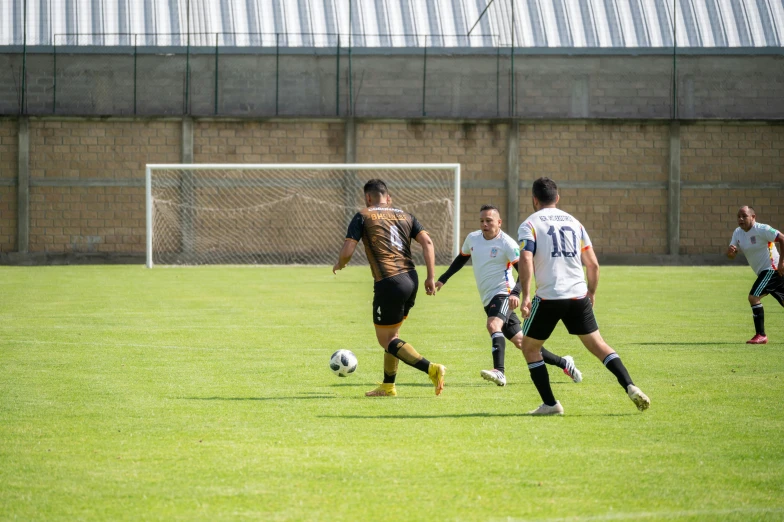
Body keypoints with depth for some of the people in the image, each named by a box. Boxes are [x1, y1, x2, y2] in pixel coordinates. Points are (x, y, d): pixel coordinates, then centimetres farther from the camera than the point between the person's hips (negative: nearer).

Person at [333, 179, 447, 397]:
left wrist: (339, 265, 18)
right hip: (411, 280, 6)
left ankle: (432, 369, -15)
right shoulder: (405, 216, 16)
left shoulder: (363, 217, 3)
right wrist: (430, 278, 4)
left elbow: (347, 251, -4)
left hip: (388, 283, -6)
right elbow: (427, 242, 4)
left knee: (386, 340, 2)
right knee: (391, 335, 21)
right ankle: (388, 386, 27)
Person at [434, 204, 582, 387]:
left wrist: (516, 293, -35)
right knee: (520, 341, 9)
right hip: (488, 299, 7)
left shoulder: (506, 243, -13)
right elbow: (461, 259, 27)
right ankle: (564, 363, 22)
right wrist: (443, 279, 24)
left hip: (503, 294, -7)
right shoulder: (472, 238, 8)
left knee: (493, 325, -34)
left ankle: (499, 372, -46)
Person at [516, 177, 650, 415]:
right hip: (579, 295, 4)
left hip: (548, 297, -4)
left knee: (530, 348, 14)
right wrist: (591, 292, 27)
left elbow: (526, 259, -16)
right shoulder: (574, 222, 15)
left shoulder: (529, 225, 1)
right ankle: (631, 388, -7)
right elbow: (593, 264, 13)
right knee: (598, 345, 11)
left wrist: (525, 295, -16)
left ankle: (550, 404, 7)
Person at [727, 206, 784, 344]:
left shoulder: (761, 229, -16)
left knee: (753, 297, -18)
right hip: (763, 272, 9)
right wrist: (730, 251, -19)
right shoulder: (738, 233, 8)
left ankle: (761, 335, -14)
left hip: (772, 269, -9)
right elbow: (731, 255, 7)